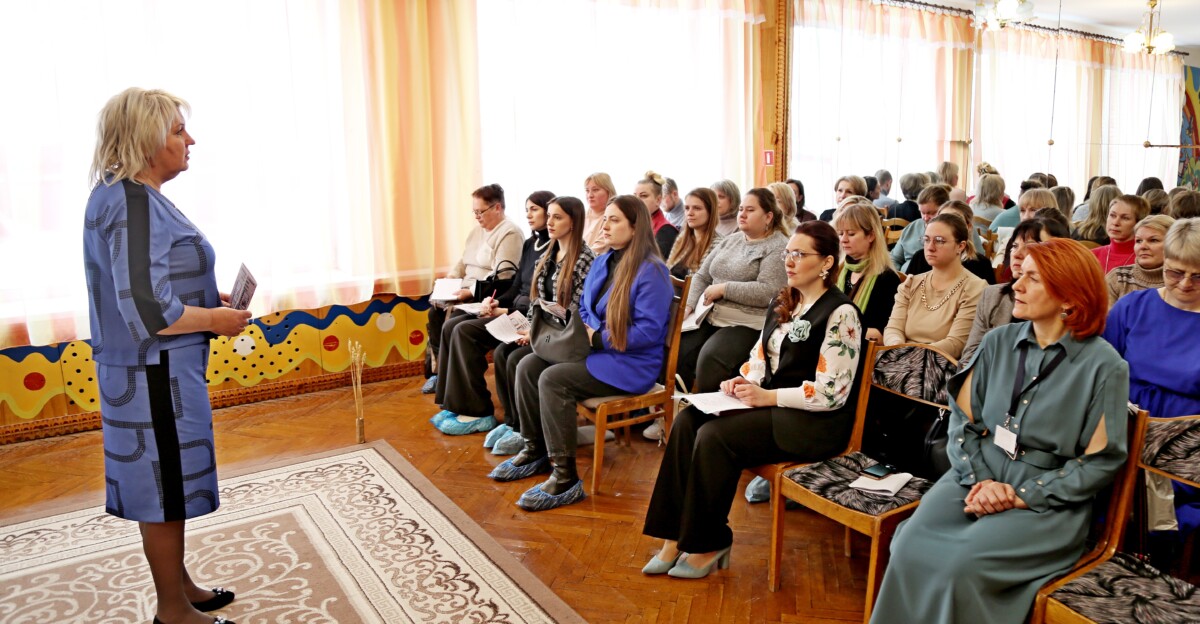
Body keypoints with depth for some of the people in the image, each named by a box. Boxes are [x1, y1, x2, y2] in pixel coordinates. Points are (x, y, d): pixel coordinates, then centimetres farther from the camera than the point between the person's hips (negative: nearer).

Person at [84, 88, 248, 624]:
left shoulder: (135, 196, 11)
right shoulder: (133, 205, -21)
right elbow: (147, 310, -27)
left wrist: (209, 297, 10)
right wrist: (215, 319, -14)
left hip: (162, 369, 10)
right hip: (155, 374, -10)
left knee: (167, 482, 19)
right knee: (165, 487, 4)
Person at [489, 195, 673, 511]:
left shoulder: (651, 271, -15)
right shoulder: (601, 262, 12)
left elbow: (648, 330, -22)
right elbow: (584, 308, 22)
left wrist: (597, 339, -20)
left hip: (630, 363, -9)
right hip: (593, 349, 9)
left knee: (553, 379, -27)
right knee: (527, 366, -7)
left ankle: (565, 478, -19)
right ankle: (535, 451, 8)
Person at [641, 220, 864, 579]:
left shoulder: (840, 313, -11)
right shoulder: (782, 304, 14)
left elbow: (831, 393, -16)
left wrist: (767, 396, -19)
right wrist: (743, 382, -5)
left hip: (814, 422, -8)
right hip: (769, 404, 8)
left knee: (714, 435, -26)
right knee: (687, 421, -14)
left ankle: (708, 546, -9)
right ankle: (676, 537, -12)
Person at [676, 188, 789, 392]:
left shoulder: (778, 247, -5)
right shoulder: (730, 240, 18)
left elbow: (767, 292, -19)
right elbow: (701, 276, 18)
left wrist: (724, 288, -13)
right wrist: (688, 306, 1)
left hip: (748, 324, -7)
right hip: (710, 318, 7)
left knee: (710, 357, -30)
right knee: (676, 350, -15)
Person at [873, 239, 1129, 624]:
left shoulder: (1104, 367, -5)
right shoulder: (998, 342, 6)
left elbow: (1102, 461, -5)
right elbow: (963, 418, 7)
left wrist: (1022, 496, -12)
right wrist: (977, 480, -9)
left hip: (1047, 501, -3)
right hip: (978, 479, 4)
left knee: (964, 566, -28)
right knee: (911, 549, -22)